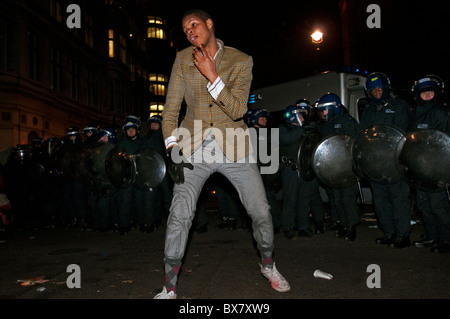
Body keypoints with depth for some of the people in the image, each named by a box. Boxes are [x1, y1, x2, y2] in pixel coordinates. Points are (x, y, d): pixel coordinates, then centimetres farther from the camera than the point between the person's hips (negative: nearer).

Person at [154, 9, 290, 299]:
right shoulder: (183, 59, 4)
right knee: (179, 216, -10)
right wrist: (172, 150, -8)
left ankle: (268, 265, 32)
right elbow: (171, 109, 3)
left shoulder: (241, 61, -1)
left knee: (261, 211, 2)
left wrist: (212, 76, -19)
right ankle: (169, 288, 8)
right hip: (194, 148, 1)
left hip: (232, 146, 0)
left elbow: (238, 110, -11)